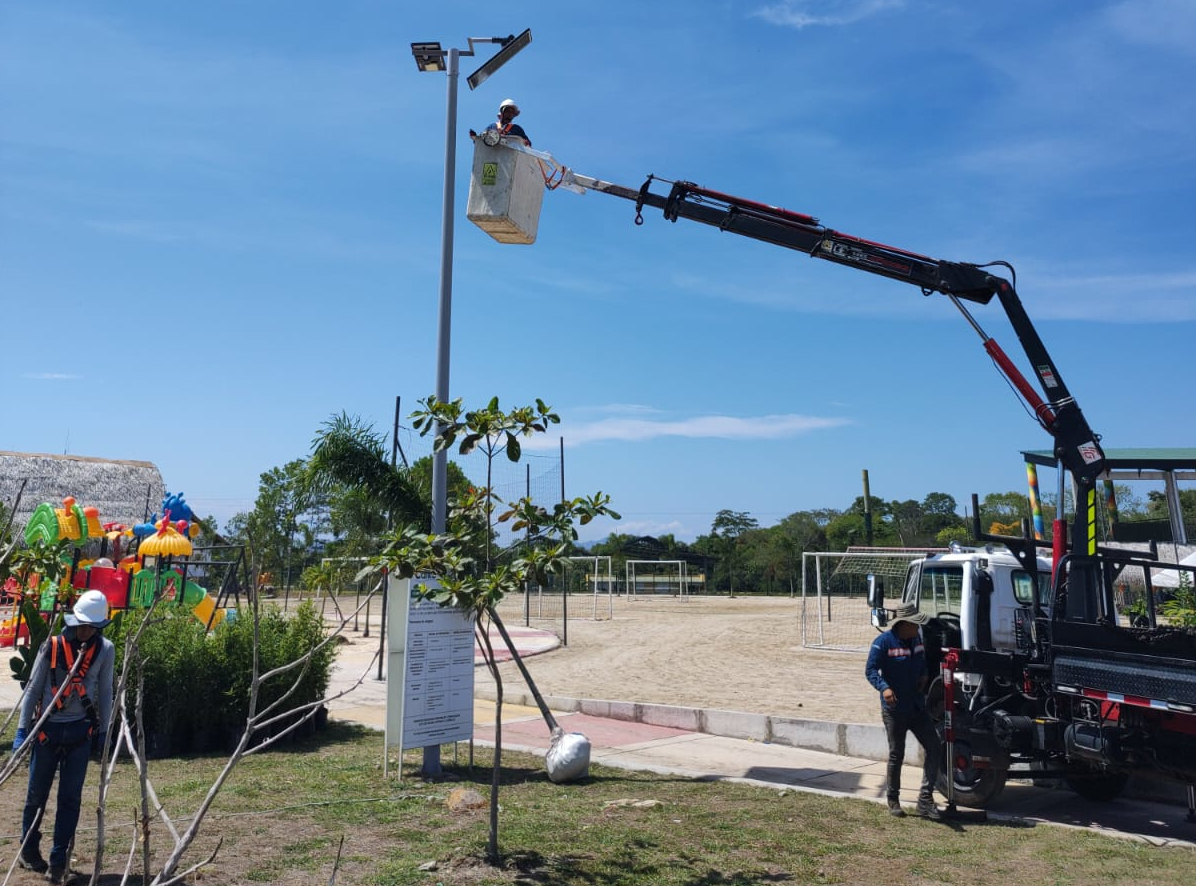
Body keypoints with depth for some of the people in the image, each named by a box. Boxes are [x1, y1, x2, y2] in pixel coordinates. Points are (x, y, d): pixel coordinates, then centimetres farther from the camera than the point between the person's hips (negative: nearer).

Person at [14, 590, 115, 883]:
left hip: (80, 731, 1)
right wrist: (22, 729, -3)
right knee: (37, 794, 11)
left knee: (70, 798, 1)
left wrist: (103, 730, 7)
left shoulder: (105, 649, -4)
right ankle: (28, 850, 33)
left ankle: (58, 862, 10)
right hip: (47, 728, 0)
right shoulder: (53, 645, -9)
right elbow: (34, 688, -2)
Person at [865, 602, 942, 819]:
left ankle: (925, 798, 6)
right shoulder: (883, 642, -14)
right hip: (894, 709, -6)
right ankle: (893, 799, 21)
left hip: (917, 707, 6)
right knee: (896, 755, 5)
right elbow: (870, 670, -17)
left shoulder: (916, 638, 8)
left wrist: (923, 676, 5)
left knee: (932, 746, -1)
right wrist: (883, 687, -34)